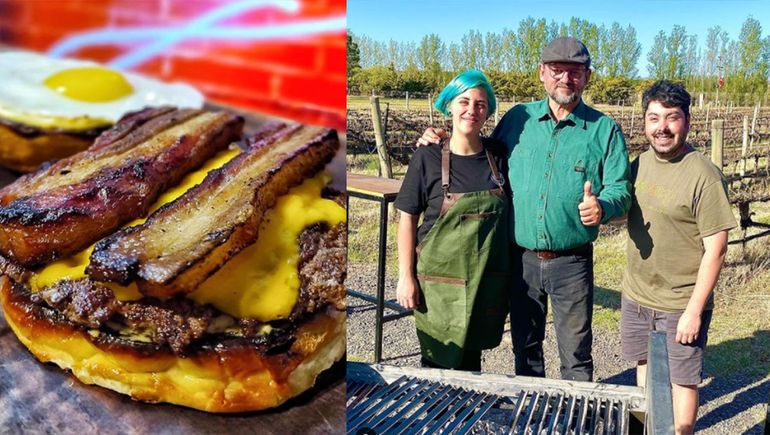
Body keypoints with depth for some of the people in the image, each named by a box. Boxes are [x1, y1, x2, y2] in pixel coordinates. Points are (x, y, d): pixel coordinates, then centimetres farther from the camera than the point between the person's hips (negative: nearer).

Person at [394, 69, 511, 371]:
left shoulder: (499, 155, 2)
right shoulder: (428, 158, -8)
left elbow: (508, 216, 10)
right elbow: (407, 220, -4)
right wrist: (406, 277, -7)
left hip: (486, 280, 3)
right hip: (440, 281, -3)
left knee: (470, 360, 15)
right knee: (438, 361, 6)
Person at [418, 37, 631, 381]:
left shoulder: (604, 130, -2)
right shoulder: (517, 119, 4)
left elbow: (621, 189, -6)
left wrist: (602, 207, -29)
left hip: (572, 262, -2)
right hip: (521, 259, 3)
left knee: (575, 353, 9)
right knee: (525, 346, 18)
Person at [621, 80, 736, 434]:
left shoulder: (704, 176, -18)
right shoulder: (640, 164, 2)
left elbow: (715, 249, -17)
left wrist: (694, 311, -17)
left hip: (680, 305, -6)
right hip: (635, 296, 6)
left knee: (682, 379, 8)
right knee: (645, 366, 21)